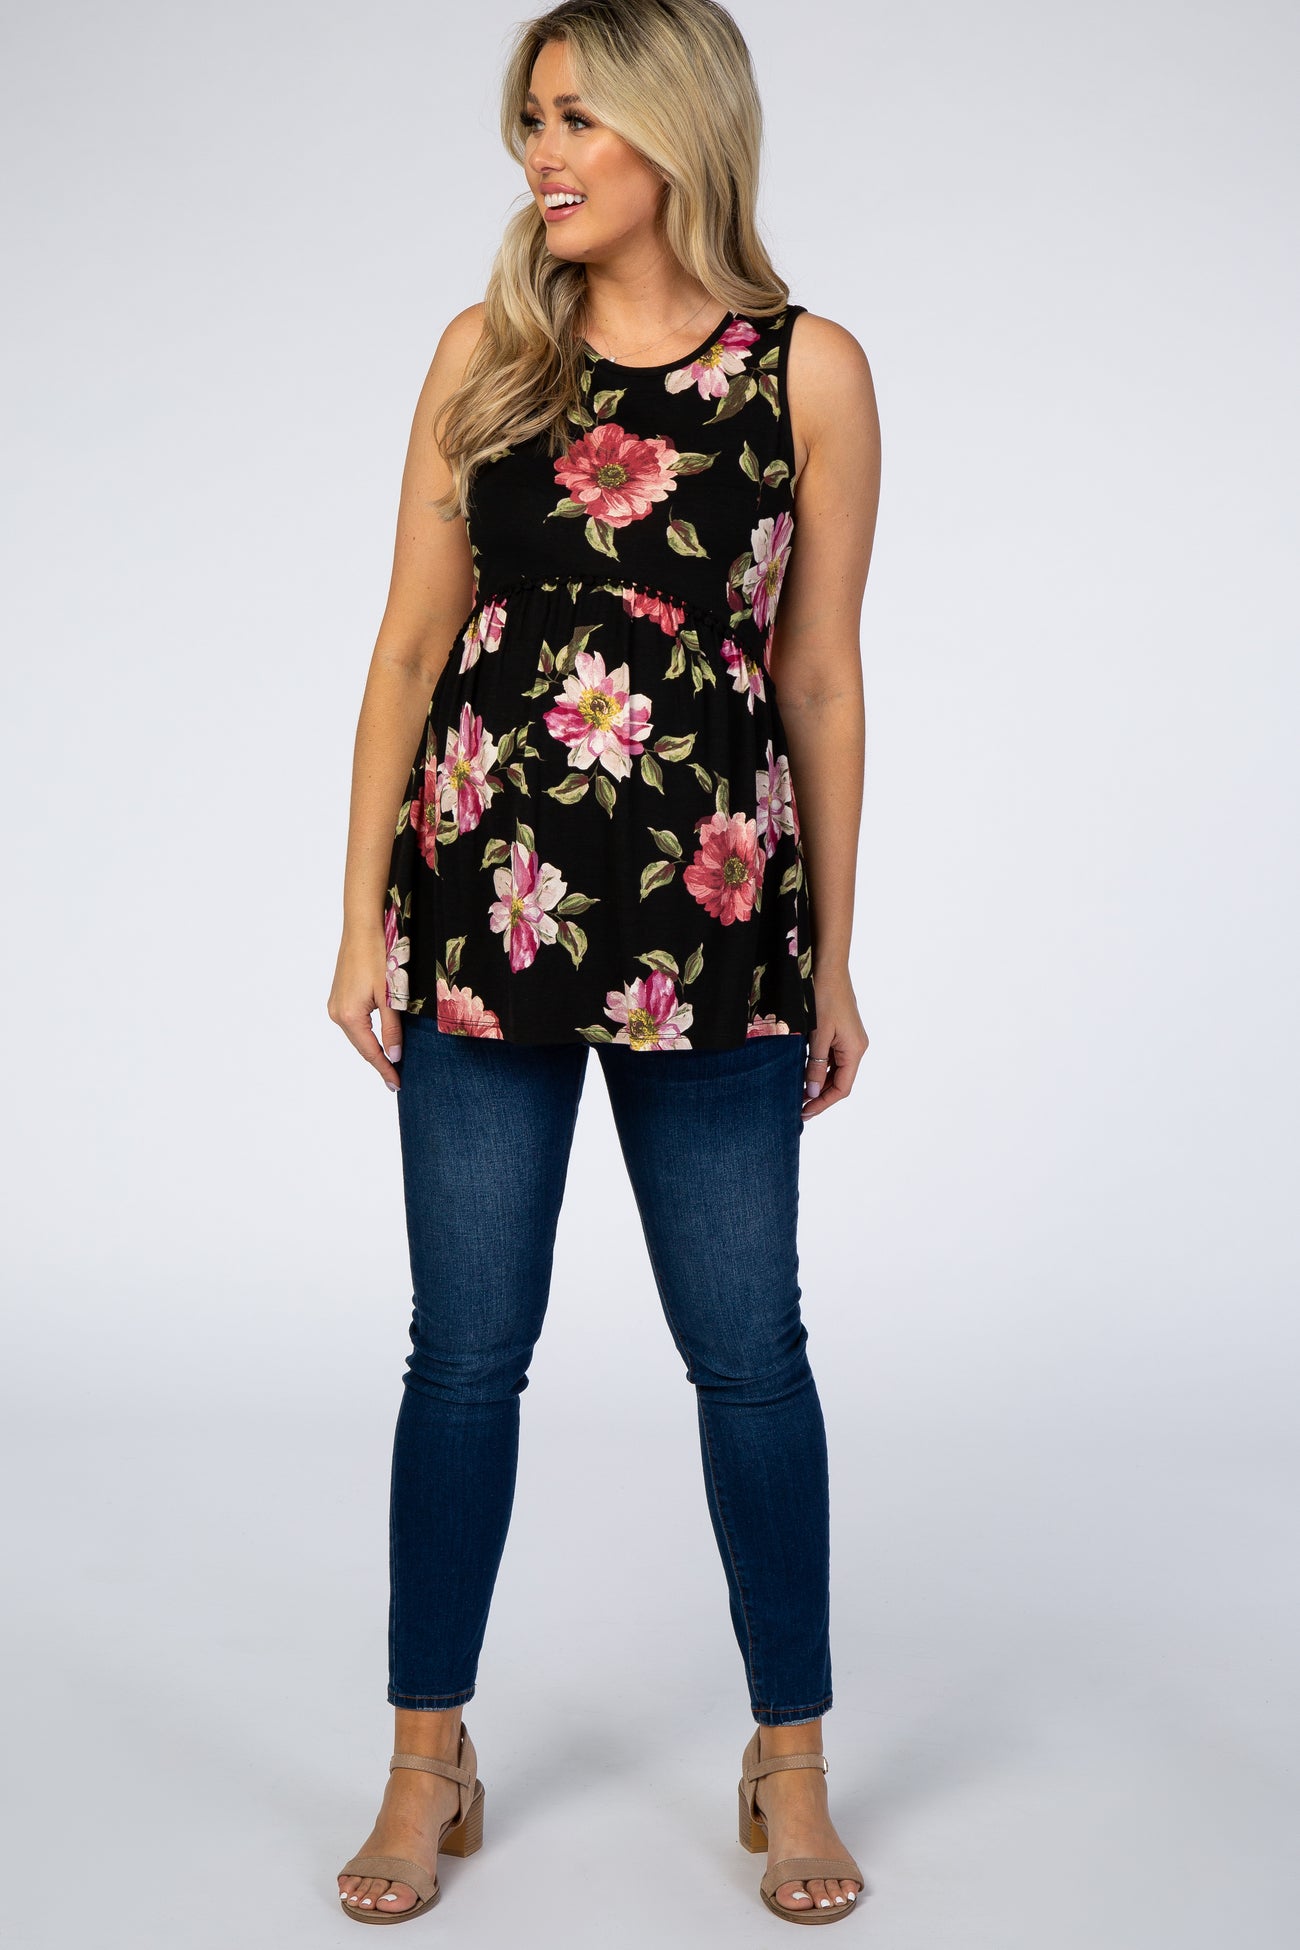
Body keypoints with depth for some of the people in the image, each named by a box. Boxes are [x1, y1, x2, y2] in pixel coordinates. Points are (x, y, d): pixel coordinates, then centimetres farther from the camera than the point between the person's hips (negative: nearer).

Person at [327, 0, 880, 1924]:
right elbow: (412, 641, 6)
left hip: (711, 923, -1)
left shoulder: (809, 368, 2)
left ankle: (791, 1764, 25)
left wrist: (831, 960, 6)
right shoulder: (488, 349, 6)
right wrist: (365, 917, 2)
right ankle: (429, 1766, 24)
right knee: (467, 1349, 7)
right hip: (485, 900, 2)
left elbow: (821, 678, 4)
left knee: (750, 1350, 6)